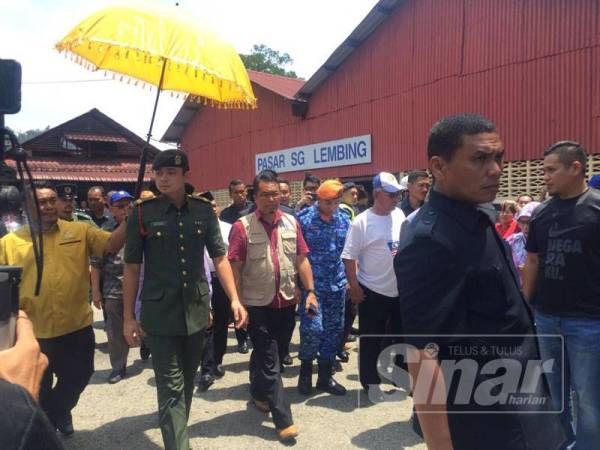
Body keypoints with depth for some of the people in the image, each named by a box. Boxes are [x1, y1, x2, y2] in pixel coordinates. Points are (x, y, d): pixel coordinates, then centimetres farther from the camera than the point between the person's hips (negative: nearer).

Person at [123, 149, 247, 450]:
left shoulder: (204, 211, 0)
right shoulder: (142, 214, -6)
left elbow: (219, 258, 3)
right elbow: (132, 268, -2)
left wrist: (234, 299, -5)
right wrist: (128, 318, -2)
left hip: (197, 310, 3)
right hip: (159, 314, -3)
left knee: (188, 380, 20)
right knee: (171, 386, -1)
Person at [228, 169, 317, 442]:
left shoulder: (291, 223, 2)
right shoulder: (242, 227, -10)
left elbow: (301, 259, 6)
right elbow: (235, 268, -9)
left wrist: (310, 290, -1)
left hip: (286, 302, 4)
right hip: (257, 305, -4)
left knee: (269, 355, 21)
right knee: (269, 362, 2)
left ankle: (259, 392, 44)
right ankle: (283, 419, 10)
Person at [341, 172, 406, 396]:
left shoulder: (400, 215, 3)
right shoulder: (361, 222, -16)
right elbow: (349, 257, -15)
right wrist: (354, 287, -15)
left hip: (400, 290, 6)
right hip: (372, 292, -5)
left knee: (400, 337, 18)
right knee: (371, 341, 8)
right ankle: (371, 383, 24)